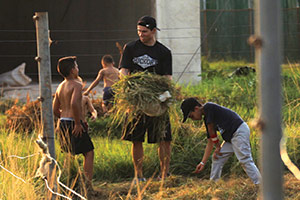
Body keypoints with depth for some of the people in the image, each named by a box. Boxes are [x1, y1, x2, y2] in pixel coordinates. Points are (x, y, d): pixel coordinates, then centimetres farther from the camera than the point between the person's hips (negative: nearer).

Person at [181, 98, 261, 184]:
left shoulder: (209, 107, -10)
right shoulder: (206, 119, 16)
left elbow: (211, 131, -6)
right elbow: (210, 142, 17)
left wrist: (217, 147, 6)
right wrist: (203, 162, 15)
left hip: (240, 131, -10)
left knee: (245, 160, -17)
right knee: (217, 158, 12)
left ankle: (259, 185, -20)